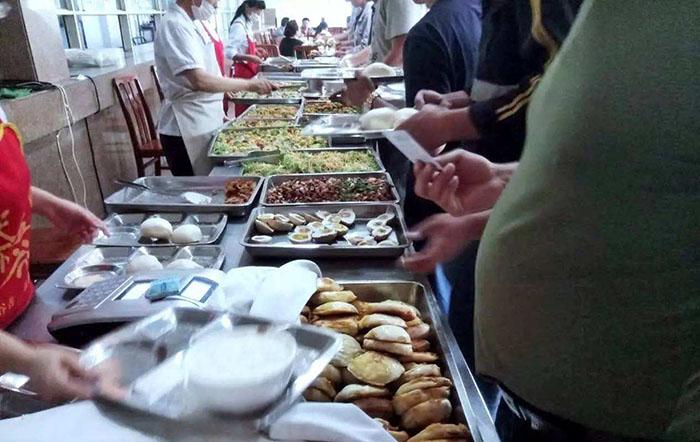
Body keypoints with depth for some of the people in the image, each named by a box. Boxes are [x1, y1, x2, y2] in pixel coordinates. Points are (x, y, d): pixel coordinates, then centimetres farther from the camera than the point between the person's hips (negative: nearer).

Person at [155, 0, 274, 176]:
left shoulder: (191, 22, 12)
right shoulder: (175, 25, -18)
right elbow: (200, 80, -29)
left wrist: (217, 113, 16)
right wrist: (249, 84, -21)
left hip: (206, 122, 9)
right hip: (188, 128, -9)